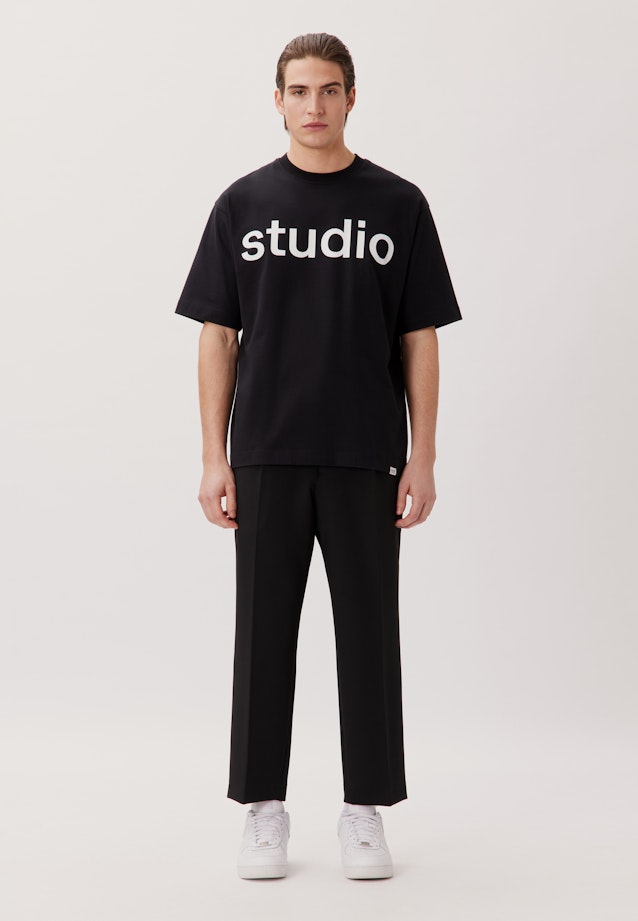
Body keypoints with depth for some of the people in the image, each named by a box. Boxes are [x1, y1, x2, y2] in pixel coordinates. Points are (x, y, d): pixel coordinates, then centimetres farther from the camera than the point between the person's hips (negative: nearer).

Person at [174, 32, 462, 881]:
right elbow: (218, 336, 3)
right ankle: (265, 807, 17)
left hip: (365, 458, 0)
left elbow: (420, 339, 2)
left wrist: (423, 457, -5)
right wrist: (214, 458, -3)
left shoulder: (398, 204, 3)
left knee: (368, 630, 5)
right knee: (264, 631, 5)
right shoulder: (243, 203, 4)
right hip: (267, 458, 1)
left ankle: (366, 809, 17)